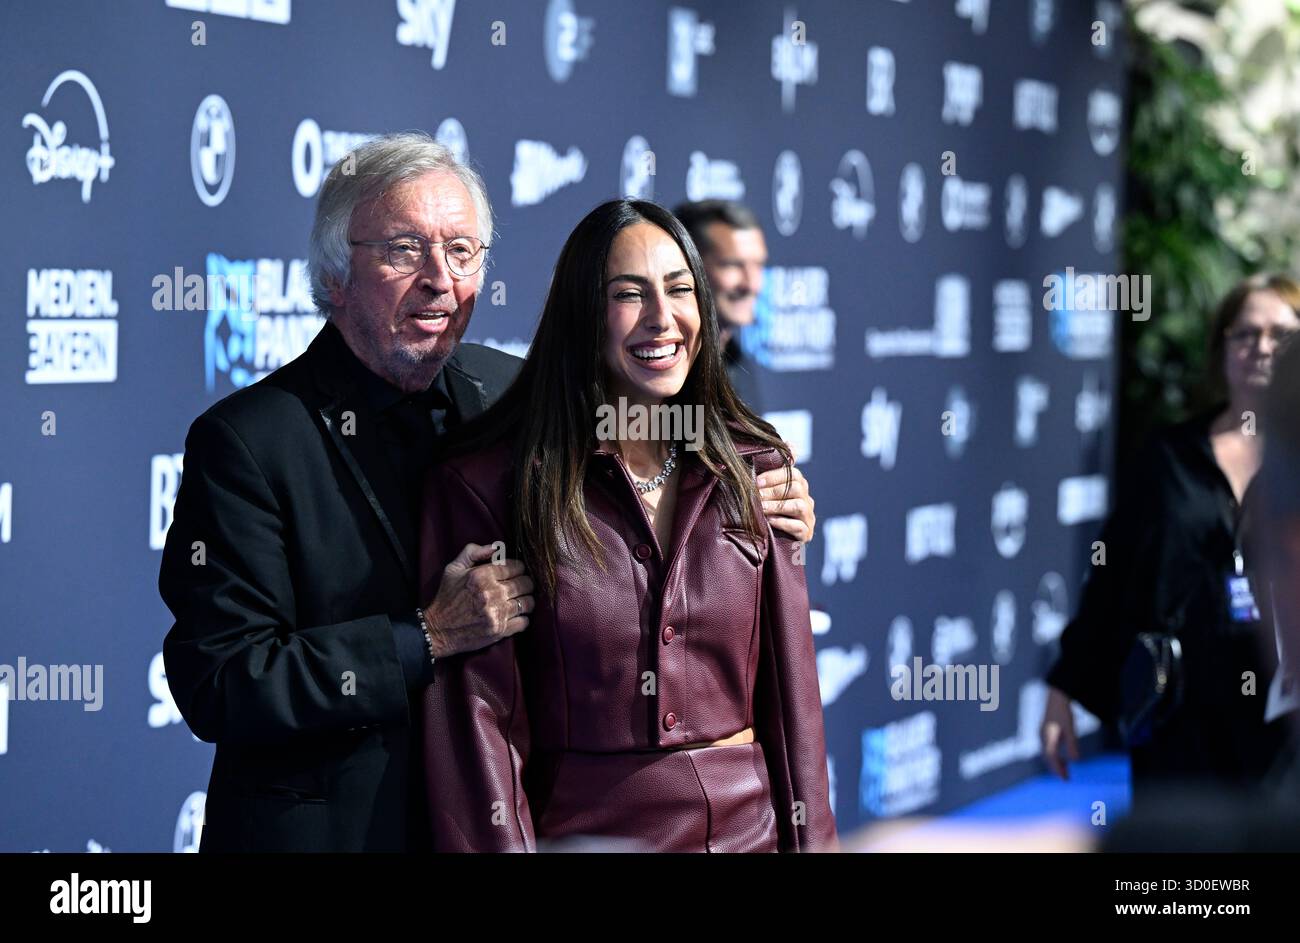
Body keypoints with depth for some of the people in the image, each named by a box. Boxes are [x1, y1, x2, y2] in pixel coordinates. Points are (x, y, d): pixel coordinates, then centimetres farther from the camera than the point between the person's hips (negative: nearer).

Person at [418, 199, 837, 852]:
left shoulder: (754, 470, 3)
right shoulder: (482, 485, -8)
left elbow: (790, 691, 5)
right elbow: (477, 717, -10)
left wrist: (811, 842, 0)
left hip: (749, 823, 3)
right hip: (580, 827, -3)